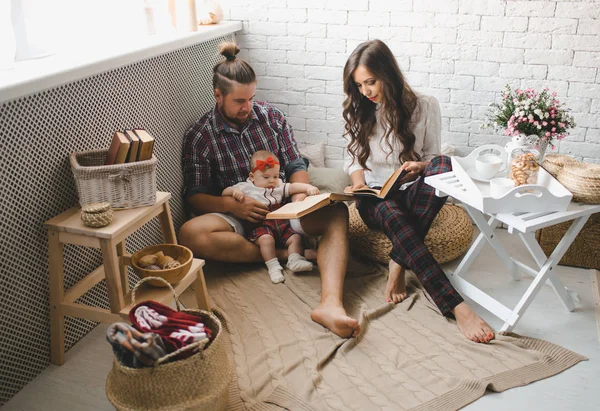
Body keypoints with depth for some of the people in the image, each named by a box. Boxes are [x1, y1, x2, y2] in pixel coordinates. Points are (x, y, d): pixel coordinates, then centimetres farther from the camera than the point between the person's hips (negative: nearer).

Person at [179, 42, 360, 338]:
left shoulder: (271, 116, 7)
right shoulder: (199, 137, -1)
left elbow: (296, 166, 8)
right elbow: (194, 198, -3)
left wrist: (300, 194, -16)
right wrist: (234, 205, -22)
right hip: (238, 217, -1)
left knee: (336, 213, -28)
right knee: (190, 234, -33)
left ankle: (330, 304, -49)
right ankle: (283, 253, -23)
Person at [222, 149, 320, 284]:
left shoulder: (278, 187, 23)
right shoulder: (246, 187, 12)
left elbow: (293, 187, 9)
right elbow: (224, 193, 10)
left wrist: (308, 187, -10)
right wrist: (234, 191, -13)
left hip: (281, 223, 5)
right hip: (260, 226, -5)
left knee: (295, 237, -11)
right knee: (266, 239, -32)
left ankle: (294, 260, -12)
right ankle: (273, 266, -28)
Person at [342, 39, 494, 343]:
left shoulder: (424, 106, 3)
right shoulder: (358, 111, 10)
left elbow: (432, 156, 5)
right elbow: (353, 158, 13)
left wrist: (421, 167, -18)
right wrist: (358, 183, -8)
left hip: (412, 193, 0)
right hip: (374, 198, 1)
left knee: (443, 165, -34)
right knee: (391, 213, -38)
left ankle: (399, 265, -33)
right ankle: (456, 307, -48)